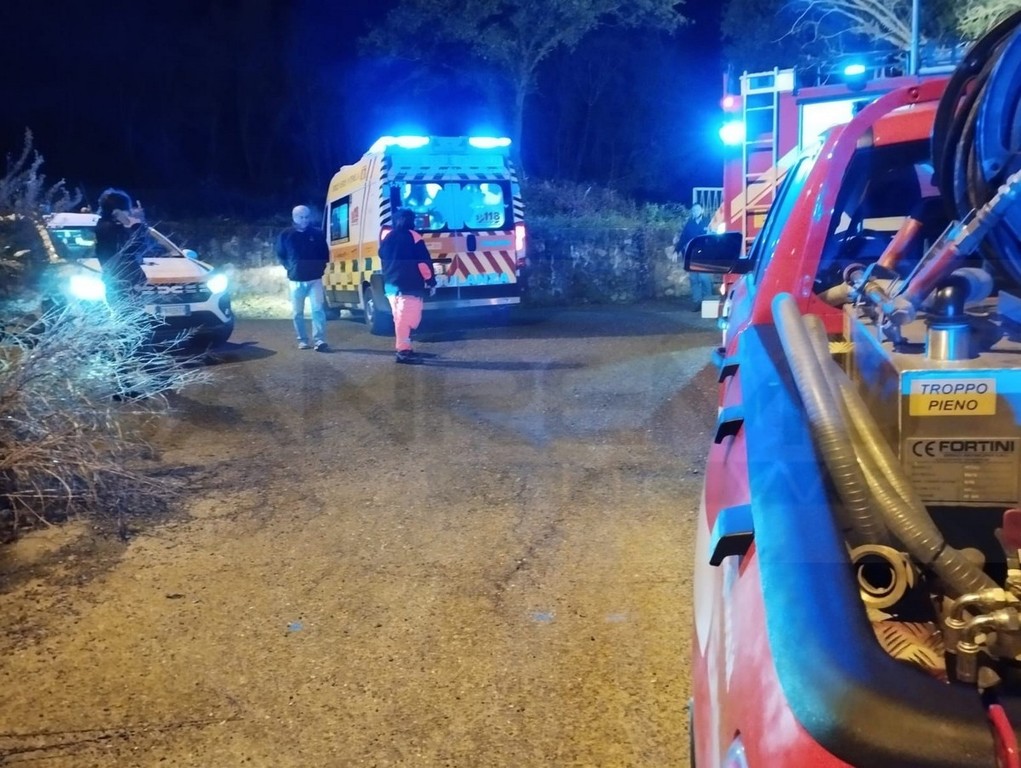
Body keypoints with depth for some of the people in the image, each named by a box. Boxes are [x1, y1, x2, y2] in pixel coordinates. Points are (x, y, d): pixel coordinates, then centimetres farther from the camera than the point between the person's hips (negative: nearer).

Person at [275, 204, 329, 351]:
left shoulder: (318, 234, 3)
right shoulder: (286, 235, 2)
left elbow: (325, 254, 12)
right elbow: (280, 256, 12)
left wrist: (320, 268, 3)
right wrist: (290, 268, 3)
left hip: (314, 279, -1)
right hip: (296, 280, 1)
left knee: (318, 310, -10)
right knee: (297, 312, 6)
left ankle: (319, 341, -13)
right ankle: (302, 341, 16)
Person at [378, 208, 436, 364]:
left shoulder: (387, 239, 13)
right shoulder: (412, 236, -7)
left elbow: (384, 260, 23)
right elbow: (424, 261, -10)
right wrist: (431, 281, -4)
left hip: (391, 285, 7)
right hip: (409, 286, -7)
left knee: (400, 318, 15)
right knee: (407, 319, -8)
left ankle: (403, 348, 19)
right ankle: (403, 351, -13)